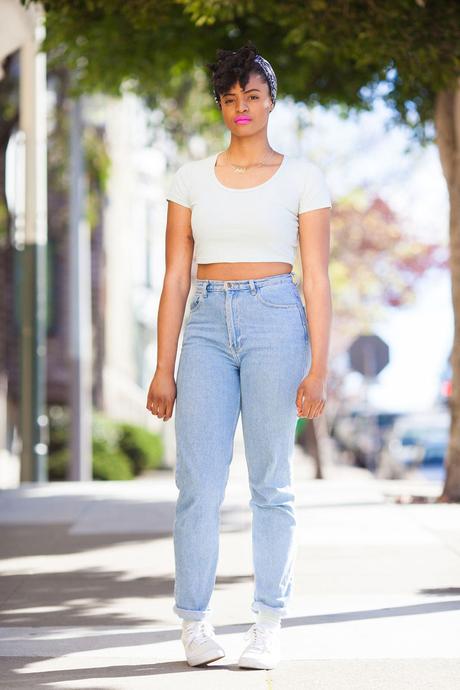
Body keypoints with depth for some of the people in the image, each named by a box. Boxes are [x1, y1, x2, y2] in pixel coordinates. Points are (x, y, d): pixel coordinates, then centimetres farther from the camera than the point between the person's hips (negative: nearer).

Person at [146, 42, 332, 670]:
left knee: (271, 482, 0)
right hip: (207, 326, 2)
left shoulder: (302, 176, 4)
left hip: (275, 319, -2)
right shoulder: (192, 178, 9)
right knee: (198, 483, -4)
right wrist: (164, 369, 3)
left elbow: (317, 278, 1)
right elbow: (175, 277, 8)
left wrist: (318, 369, -6)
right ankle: (195, 622, 5)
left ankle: (269, 626, 7)